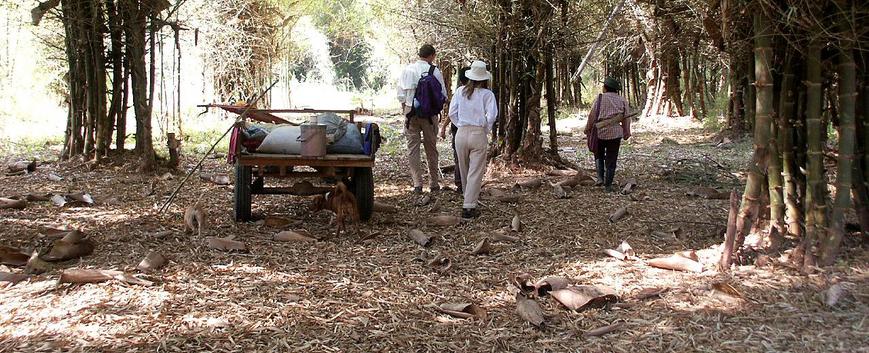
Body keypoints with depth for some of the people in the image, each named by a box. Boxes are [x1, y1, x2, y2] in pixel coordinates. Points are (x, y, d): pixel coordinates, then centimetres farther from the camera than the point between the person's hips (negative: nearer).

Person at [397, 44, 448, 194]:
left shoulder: (407, 70, 0)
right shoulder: (435, 71, -8)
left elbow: (401, 94, 3)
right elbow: (443, 94, -4)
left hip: (410, 111, 1)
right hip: (429, 113, -1)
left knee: (413, 148, 6)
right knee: (431, 148, 11)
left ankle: (417, 184, 1)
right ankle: (434, 183, 18)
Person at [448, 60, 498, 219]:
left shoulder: (460, 91, 3)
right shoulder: (487, 94, -6)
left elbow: (452, 113, 2)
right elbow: (492, 115, -14)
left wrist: (461, 126, 12)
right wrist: (486, 130, 1)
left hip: (461, 133, 3)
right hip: (478, 135, -3)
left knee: (464, 170, 19)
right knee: (476, 172, 0)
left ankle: (469, 199, 36)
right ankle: (469, 207, -6)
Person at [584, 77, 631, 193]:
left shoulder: (599, 98, -5)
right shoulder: (622, 101, 4)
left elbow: (592, 116, -6)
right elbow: (626, 119, 7)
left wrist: (588, 129, 6)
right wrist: (626, 133, 18)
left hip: (599, 132, -1)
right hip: (615, 133, 1)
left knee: (599, 155, 20)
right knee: (611, 159, 7)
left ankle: (600, 178, 6)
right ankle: (608, 185, 8)